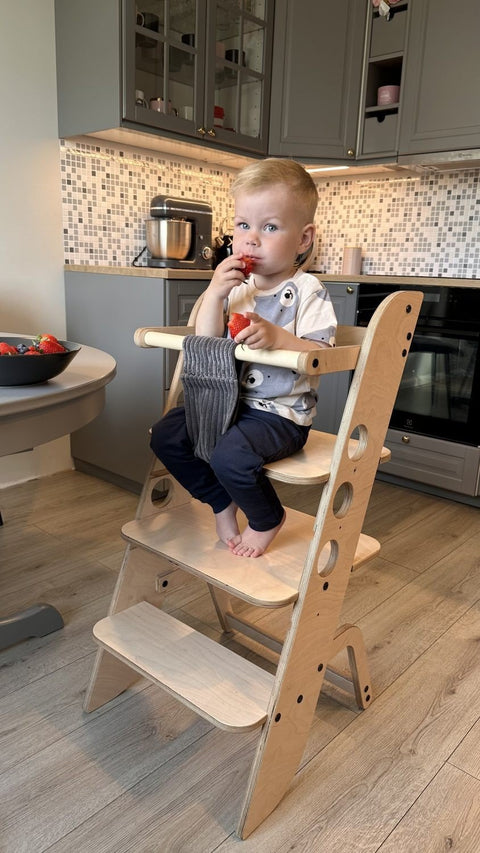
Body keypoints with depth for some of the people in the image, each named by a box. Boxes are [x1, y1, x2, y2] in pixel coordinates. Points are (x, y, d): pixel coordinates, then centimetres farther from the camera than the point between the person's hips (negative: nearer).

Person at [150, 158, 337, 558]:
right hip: (229, 400, 7)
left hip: (282, 413, -6)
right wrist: (214, 293, -13)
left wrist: (277, 337, -34)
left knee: (230, 454, -29)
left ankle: (268, 519, 5)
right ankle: (223, 502, 19)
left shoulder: (307, 292, -9)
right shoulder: (236, 286, 7)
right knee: (166, 435, -2)